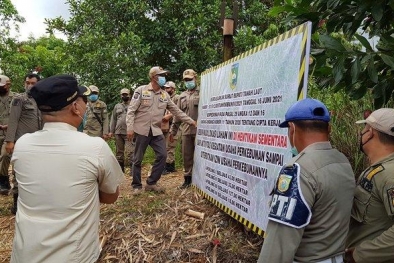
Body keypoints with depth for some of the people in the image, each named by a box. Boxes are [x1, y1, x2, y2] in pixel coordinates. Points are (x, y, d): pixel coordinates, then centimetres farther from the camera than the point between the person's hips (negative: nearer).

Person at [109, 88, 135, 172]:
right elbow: (113, 119, 14)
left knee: (130, 152, -13)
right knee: (119, 151, 11)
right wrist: (111, 131, 8)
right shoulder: (117, 106, 16)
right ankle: (120, 168, 22)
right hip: (118, 132, 5)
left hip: (129, 132, -4)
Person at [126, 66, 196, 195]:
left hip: (156, 131, 5)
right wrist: (130, 128, -15)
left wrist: (191, 121, 7)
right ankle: (137, 185, 20)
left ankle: (151, 183, 14)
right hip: (142, 130, -4)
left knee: (162, 155, -1)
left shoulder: (165, 95, 8)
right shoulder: (141, 90, -6)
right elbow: (131, 110, -8)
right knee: (138, 159, 4)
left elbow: (177, 111, 11)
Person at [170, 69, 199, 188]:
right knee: (186, 156, 10)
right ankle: (187, 178, 22)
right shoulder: (182, 96, 18)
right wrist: (173, 130, 16)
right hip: (186, 130, 5)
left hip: (199, 130, -5)